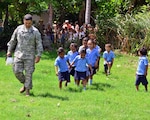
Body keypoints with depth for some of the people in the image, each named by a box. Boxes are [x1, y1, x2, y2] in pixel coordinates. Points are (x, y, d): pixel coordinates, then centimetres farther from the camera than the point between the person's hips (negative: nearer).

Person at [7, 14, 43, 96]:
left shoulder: (35, 31, -5)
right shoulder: (19, 29, 4)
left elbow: (39, 44, -4)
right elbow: (13, 40, 14)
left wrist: (38, 55, -11)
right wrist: (9, 51, 14)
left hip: (29, 56, -3)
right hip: (18, 54, 3)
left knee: (28, 73, -2)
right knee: (17, 71, -2)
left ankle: (27, 90, 8)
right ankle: (25, 84, 22)